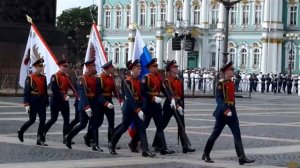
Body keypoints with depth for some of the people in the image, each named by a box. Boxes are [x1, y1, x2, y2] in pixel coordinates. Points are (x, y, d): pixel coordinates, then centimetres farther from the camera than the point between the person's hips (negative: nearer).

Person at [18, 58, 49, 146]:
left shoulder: (43, 78, 9)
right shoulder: (30, 78, -7)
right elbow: (26, 92, -9)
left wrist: (46, 102, 14)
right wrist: (26, 104, -15)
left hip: (41, 101, 5)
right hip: (33, 102, -5)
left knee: (43, 119, -3)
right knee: (32, 120, 1)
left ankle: (40, 139, 2)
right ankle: (21, 131, 27)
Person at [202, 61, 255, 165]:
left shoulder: (232, 83, 12)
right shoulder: (221, 83, -12)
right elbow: (218, 98, -20)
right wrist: (225, 110, -30)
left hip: (232, 111, 7)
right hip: (222, 112, -7)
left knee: (237, 135, -2)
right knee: (215, 134, 4)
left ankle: (242, 157, -7)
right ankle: (206, 155, 19)